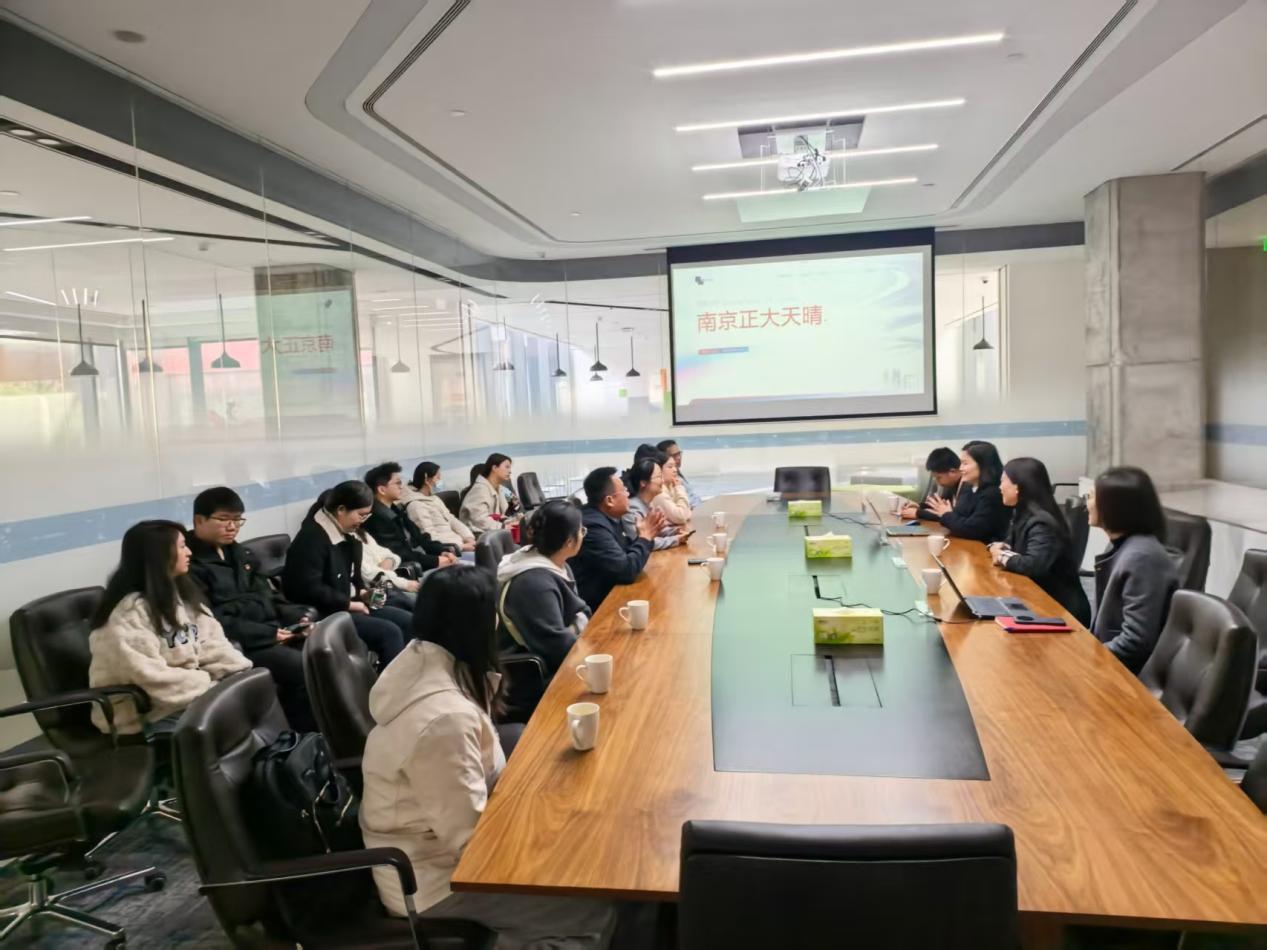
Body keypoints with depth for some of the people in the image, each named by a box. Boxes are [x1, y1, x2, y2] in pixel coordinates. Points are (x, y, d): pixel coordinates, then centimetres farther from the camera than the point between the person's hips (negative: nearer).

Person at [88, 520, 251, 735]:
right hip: (144, 711, -8)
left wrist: (247, 675, -12)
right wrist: (212, 687, -21)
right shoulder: (128, 611, -17)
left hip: (189, 689, 8)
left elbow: (212, 644, 2)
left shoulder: (180, 593, 9)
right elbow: (151, 678, -24)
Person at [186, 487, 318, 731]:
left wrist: (298, 617, 0)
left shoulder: (238, 553, 20)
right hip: (238, 643, -8)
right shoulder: (191, 564, -7)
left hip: (274, 630, 8)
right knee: (304, 669, -26)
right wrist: (267, 633, -20)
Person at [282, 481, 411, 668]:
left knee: (408, 622, -2)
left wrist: (362, 592, 4)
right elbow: (310, 590, -26)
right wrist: (349, 603, -19)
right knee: (389, 632, -23)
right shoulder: (311, 538, -19)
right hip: (323, 613, -10)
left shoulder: (347, 534, 10)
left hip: (350, 605, 10)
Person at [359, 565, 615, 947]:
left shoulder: (417, 662, -5)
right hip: (433, 878, -9)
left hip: (434, 836, 9)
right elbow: (470, 836, -26)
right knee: (594, 908, -6)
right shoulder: (445, 717, -34)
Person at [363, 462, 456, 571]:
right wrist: (435, 561, -19)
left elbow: (418, 536, 16)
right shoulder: (374, 518, -15)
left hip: (425, 562, 9)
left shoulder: (395, 511, 16)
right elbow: (398, 555, -21)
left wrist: (442, 551, -1)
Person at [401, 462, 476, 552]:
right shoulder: (415, 505, -10)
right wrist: (462, 546, -20)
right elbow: (430, 537, -17)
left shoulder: (434, 498, 18)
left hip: (457, 542, 9)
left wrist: (469, 538, -4)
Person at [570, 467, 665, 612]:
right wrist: (645, 537, -12)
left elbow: (627, 552, 16)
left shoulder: (605, 516, 5)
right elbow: (626, 571, -24)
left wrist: (645, 536, -1)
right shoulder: (594, 526, -24)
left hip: (607, 594, 9)